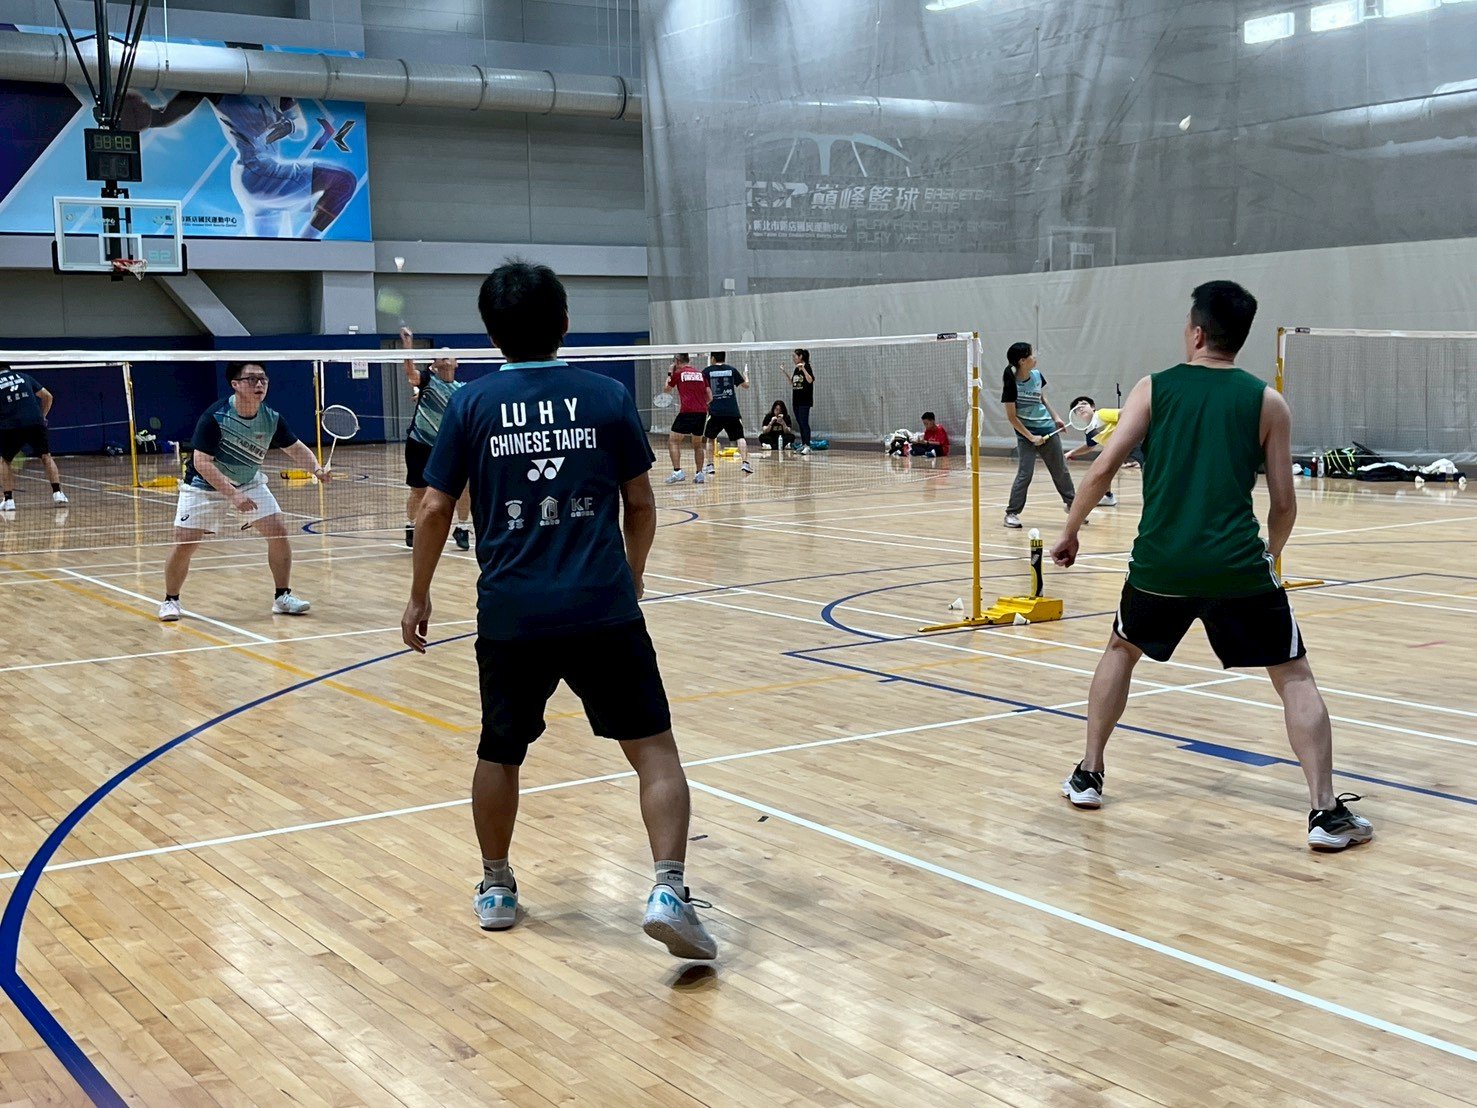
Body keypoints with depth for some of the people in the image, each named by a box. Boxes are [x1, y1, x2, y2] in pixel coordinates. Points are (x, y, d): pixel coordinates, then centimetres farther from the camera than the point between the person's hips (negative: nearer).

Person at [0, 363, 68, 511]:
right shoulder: (24, 377, 20)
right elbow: (48, 396, 22)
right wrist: (42, 416, 29)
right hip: (35, 423, 2)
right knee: (46, 456, 15)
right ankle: (57, 493, 1)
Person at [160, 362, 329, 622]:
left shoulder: (271, 418, -12)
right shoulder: (215, 417, -27)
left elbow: (295, 448, 1)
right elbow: (201, 462, -29)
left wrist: (316, 469, -18)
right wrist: (233, 494, -36)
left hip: (249, 484, 4)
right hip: (204, 487, -4)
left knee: (278, 531, -9)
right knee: (185, 544, -10)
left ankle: (283, 597, 5)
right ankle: (170, 600, 13)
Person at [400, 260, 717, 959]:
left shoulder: (471, 405, 2)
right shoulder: (607, 396, 3)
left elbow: (435, 510, 3)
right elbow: (640, 503, 8)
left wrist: (419, 597, 16)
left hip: (510, 614, 1)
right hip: (605, 611, -1)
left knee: (500, 753, 20)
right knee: (655, 750, 3)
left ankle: (496, 889, 34)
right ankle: (668, 891, -13)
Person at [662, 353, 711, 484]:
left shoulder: (678, 373, 5)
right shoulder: (700, 373, 15)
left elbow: (666, 389, 20)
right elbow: (710, 397, 13)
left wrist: (670, 373, 30)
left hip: (687, 411, -5)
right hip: (702, 412, 5)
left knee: (673, 441, 2)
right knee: (697, 444, 17)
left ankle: (677, 472, -11)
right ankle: (699, 474, 15)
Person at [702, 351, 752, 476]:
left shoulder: (707, 372, 3)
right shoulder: (731, 370, 7)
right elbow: (745, 385, 17)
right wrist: (746, 377, 38)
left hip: (715, 411, 0)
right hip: (732, 411, 0)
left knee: (710, 438, 17)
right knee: (740, 437, 5)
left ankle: (710, 465, 10)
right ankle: (745, 463, -12)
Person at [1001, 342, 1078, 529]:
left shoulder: (1037, 375, 0)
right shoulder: (1011, 384, -17)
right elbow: (1012, 417, -14)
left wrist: (1056, 417, 9)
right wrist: (1031, 437, -15)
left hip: (1048, 429, 6)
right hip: (1026, 433, -6)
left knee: (1060, 469, 15)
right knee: (1025, 473, -11)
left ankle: (1072, 503, 32)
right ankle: (1012, 513, -1)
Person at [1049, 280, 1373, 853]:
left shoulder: (1153, 389, 5)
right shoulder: (1267, 402, 5)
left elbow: (1102, 469, -1)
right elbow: (1284, 503, 5)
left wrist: (1070, 531, 12)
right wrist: (1269, 558, 23)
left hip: (1160, 566, 2)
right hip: (1239, 569, -1)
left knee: (1122, 649, 27)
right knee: (1295, 678, 9)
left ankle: (1087, 776, 30)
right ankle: (1326, 812, -1)